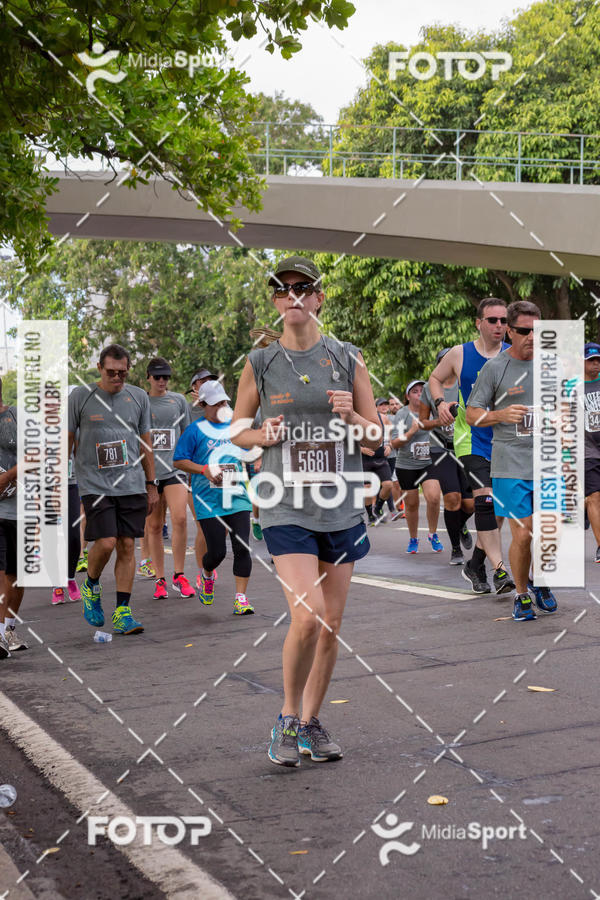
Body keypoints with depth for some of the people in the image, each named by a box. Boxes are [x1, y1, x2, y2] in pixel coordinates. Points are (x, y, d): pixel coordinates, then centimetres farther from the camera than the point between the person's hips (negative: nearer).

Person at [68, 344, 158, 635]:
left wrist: (151, 484, 15)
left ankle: (122, 612, 6)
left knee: (127, 546, -1)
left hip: (132, 484, 3)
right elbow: (67, 440, 6)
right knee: (106, 543, -14)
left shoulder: (139, 397, 9)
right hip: (95, 484, -3)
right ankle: (91, 586, 17)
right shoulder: (80, 396, 1)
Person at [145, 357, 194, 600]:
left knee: (180, 518, -16)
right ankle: (160, 580, 12)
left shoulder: (179, 400, 9)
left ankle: (178, 576, -4)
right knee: (154, 527, 3)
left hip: (174, 468, 0)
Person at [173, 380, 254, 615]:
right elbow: (178, 461, -4)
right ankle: (206, 576, 31)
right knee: (217, 551, -5)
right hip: (208, 501, -3)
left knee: (242, 548, -7)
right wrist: (205, 470, -15)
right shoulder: (195, 430, -1)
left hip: (237, 498, 4)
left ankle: (240, 599, -1)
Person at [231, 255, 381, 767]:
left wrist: (352, 418, -14)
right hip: (286, 507, -2)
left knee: (332, 623, 8)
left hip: (341, 507, 3)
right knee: (306, 616, -17)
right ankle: (287, 720, 6)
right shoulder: (260, 365, 1)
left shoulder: (348, 360, 3)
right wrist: (264, 435, -9)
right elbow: (237, 430, 13)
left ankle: (311, 722, 26)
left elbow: (375, 441, 7)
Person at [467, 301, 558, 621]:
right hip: (511, 466, -3)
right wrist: (502, 415, -14)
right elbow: (472, 415, 2)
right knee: (522, 535, -5)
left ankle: (541, 582, 31)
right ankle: (522, 594, 16)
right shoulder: (494, 367, 0)